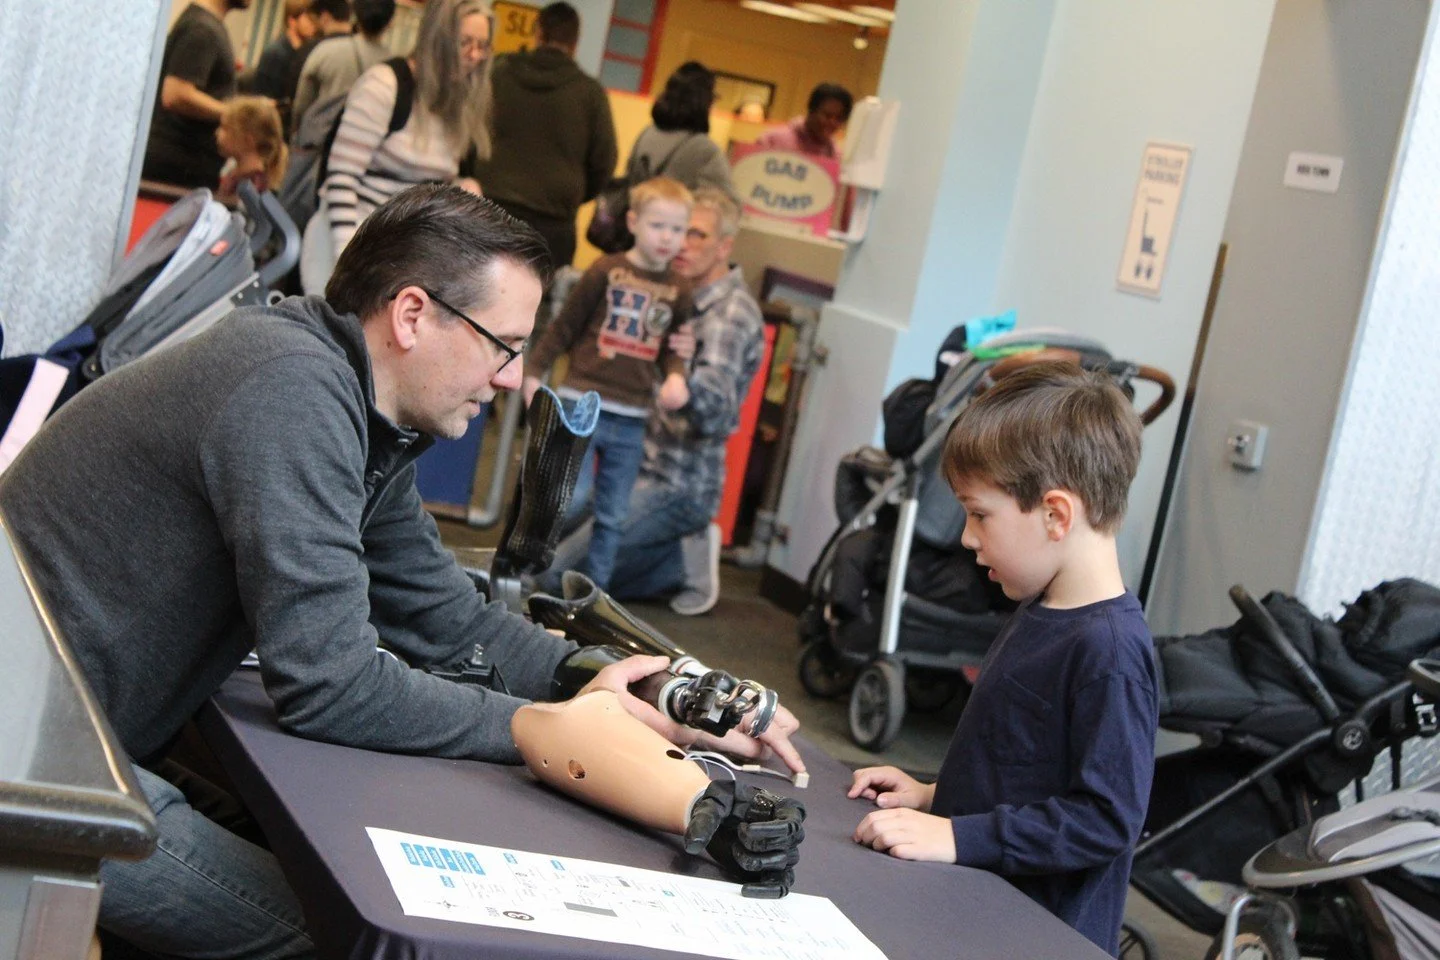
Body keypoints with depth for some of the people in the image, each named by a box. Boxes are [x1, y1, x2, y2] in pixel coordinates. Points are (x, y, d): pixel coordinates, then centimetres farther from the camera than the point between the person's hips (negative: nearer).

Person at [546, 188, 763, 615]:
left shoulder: (731, 313, -18)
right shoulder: (687, 299, 11)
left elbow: (715, 418, -29)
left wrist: (691, 368, -50)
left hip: (673, 485, -10)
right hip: (645, 468, 10)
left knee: (555, 572, -15)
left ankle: (686, 561, -1)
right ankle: (687, 549, 10)